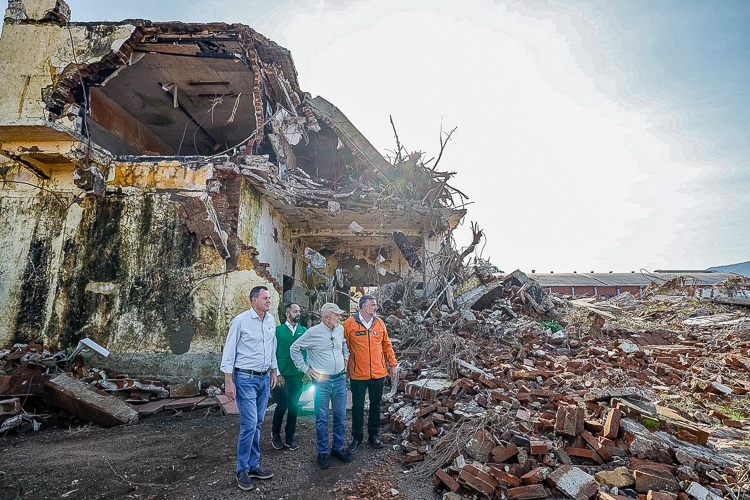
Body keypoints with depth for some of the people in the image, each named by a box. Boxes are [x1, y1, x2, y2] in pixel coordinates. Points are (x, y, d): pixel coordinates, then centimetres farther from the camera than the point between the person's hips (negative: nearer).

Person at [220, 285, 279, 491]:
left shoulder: (271, 321, 5)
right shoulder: (241, 320, -12)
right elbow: (229, 351, -9)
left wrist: (273, 372, 18)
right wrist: (228, 381, -11)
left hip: (264, 378, 6)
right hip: (245, 378, -6)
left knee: (257, 424, 13)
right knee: (249, 424, -5)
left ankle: (254, 466, 25)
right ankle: (242, 470, 12)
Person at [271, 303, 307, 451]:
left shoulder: (304, 330, 6)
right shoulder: (278, 330, -3)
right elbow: (273, 353, -3)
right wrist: (277, 373, -7)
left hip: (298, 375, 3)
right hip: (282, 376, -3)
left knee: (294, 406, 9)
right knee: (282, 406, 0)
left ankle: (290, 437, 25)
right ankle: (275, 434, 26)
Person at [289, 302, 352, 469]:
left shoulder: (340, 329, 4)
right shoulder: (313, 332, -12)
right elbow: (294, 348, -3)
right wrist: (305, 368, -4)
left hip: (340, 378, 5)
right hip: (321, 381, -5)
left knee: (340, 416, 12)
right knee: (322, 418, 6)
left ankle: (338, 448, 29)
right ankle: (323, 452, 21)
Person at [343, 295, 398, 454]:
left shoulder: (379, 323, 3)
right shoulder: (350, 323, -10)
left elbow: (386, 345, 11)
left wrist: (393, 363, 9)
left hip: (378, 373, 4)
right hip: (358, 374, -3)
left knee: (375, 405, 15)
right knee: (358, 406, 8)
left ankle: (373, 435, 32)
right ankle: (357, 438, 25)